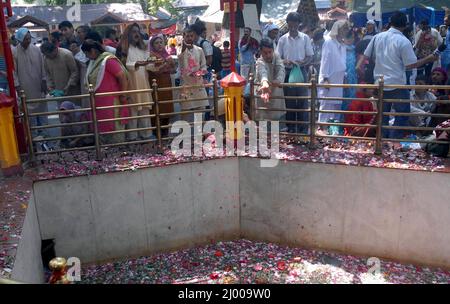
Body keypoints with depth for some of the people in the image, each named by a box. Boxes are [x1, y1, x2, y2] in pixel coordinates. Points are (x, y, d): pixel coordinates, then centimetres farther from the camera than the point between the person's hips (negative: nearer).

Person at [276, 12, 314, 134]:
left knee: (302, 100, -1)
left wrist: (303, 62, -17)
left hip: (301, 71, -1)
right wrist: (285, 61, -17)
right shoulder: (283, 39, 4)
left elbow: (310, 56, 3)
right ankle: (291, 127, 13)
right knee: (289, 100, 4)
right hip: (287, 72, 1)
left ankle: (303, 128, 5)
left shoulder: (305, 38, 2)